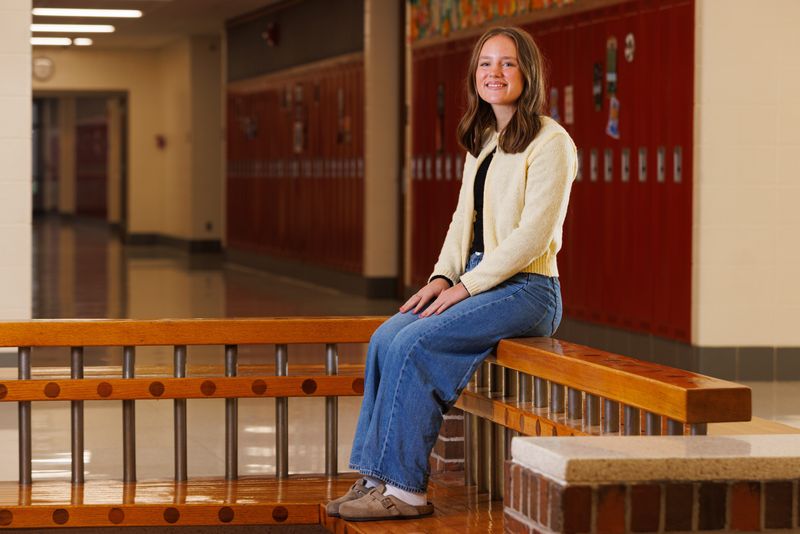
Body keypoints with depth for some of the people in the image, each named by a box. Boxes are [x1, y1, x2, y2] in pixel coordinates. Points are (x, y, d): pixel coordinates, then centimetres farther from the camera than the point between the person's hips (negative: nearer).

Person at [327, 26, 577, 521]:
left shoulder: (549, 142, -10)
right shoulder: (481, 142, 17)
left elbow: (533, 234, -17)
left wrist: (467, 285, -17)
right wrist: (443, 277, 2)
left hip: (525, 289, -8)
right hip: (476, 282, 8)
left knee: (414, 345, -23)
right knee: (385, 340, -12)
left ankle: (406, 489, -17)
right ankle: (377, 478, -12)